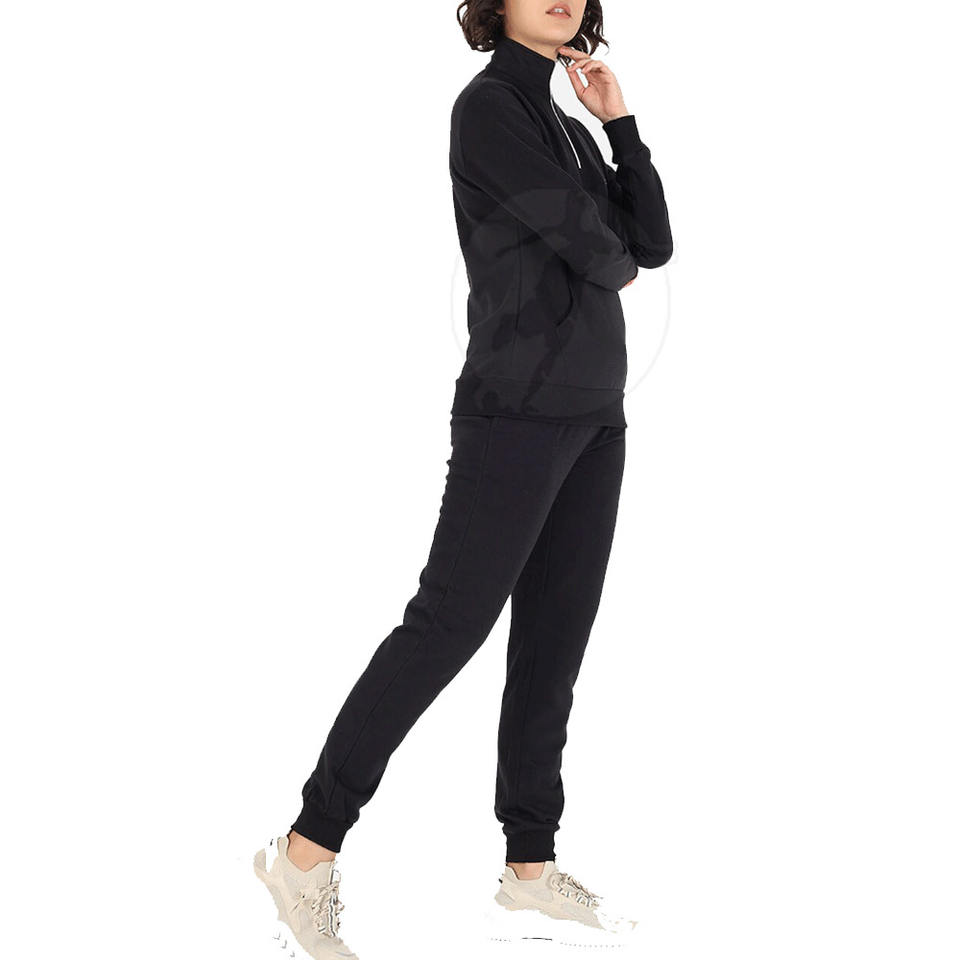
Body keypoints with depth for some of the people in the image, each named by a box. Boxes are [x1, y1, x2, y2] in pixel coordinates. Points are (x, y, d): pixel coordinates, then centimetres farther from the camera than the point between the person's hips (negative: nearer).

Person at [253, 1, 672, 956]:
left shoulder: (568, 126, 18)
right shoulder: (488, 108, -9)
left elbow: (652, 243, 12)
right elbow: (587, 246, -16)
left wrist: (620, 120, 5)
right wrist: (612, 267, 7)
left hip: (592, 415, 8)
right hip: (518, 411, -8)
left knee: (555, 635, 6)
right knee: (448, 624, -9)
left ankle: (531, 872, 12)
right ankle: (308, 850, 0)